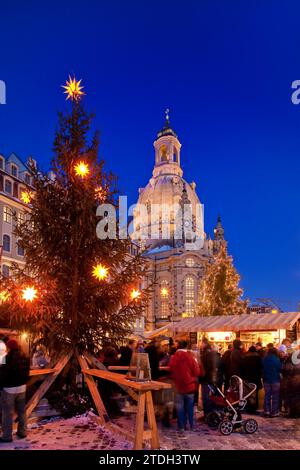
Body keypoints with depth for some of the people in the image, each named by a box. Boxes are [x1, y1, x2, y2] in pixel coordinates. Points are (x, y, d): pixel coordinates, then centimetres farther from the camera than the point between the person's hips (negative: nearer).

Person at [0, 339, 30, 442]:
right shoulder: (25, 358, 2)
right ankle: (22, 432, 26)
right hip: (22, 387, 6)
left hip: (9, 388, -6)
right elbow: (27, 373, 8)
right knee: (21, 411, 16)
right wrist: (23, 382, 15)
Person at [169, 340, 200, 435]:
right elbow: (197, 372, -7)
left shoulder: (173, 358, -8)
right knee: (190, 406, 15)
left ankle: (181, 427, 9)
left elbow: (171, 371, 3)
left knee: (180, 407, 9)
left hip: (179, 385, 0)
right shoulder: (190, 357, -13)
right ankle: (191, 425, 22)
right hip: (190, 385, 0)